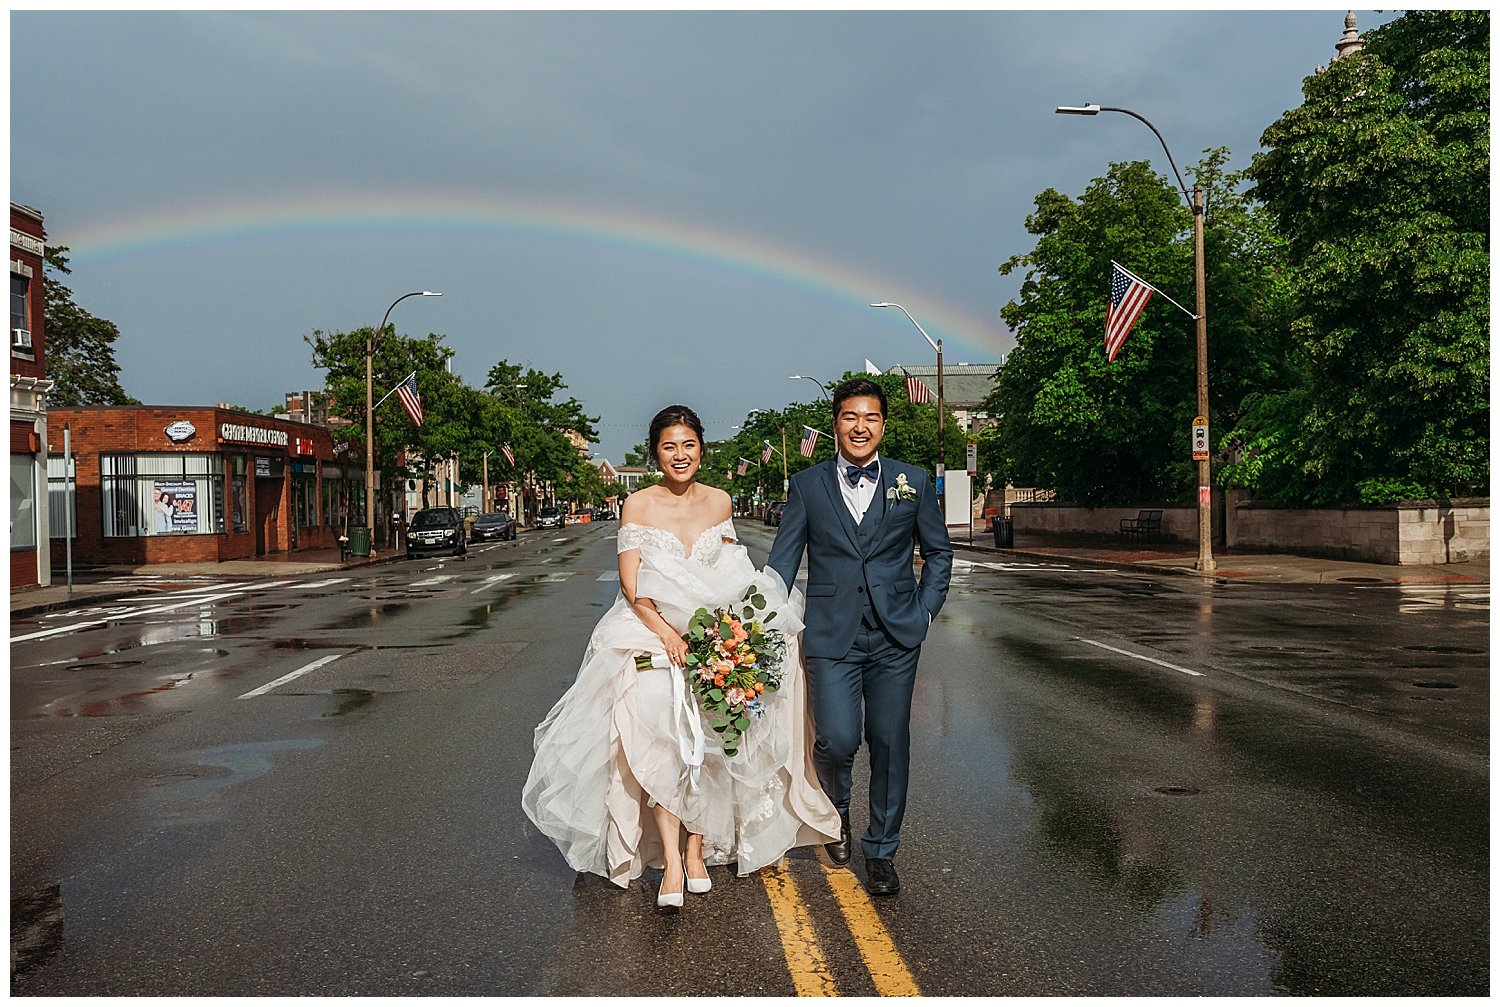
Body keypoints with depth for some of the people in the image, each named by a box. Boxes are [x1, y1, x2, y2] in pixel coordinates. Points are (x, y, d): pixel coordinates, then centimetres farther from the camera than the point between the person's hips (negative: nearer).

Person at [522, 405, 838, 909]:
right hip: (650, 631, -2)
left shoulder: (719, 502, 7)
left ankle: (697, 848, 9)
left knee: (708, 742, -7)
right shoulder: (638, 505, -1)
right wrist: (667, 634, -17)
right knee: (659, 739, -19)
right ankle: (671, 860, -16)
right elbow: (631, 588, -4)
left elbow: (733, 577, 13)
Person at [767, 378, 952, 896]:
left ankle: (881, 851, 24)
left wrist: (925, 610, 5)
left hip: (896, 637, 1)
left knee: (890, 745, 5)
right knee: (838, 740, -9)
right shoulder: (807, 485, 4)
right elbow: (783, 559, 4)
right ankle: (836, 808, 27)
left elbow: (939, 551, 15)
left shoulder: (913, 481, 6)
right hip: (831, 635, -1)